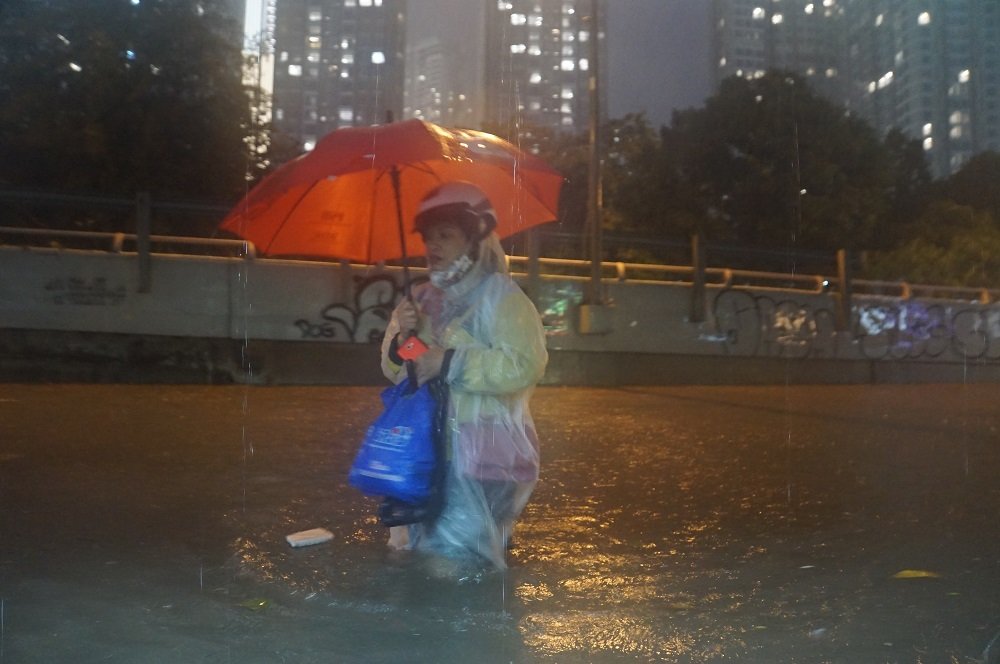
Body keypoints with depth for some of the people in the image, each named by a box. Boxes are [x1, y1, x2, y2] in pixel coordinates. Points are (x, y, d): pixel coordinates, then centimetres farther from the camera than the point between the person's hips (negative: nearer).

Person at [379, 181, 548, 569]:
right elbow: (395, 369, 16)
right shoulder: (423, 298, 10)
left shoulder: (500, 296, -11)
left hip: (484, 449, -7)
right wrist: (402, 339, -7)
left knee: (458, 553, -8)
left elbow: (525, 366, -24)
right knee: (420, 543, 19)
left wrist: (452, 362, -24)